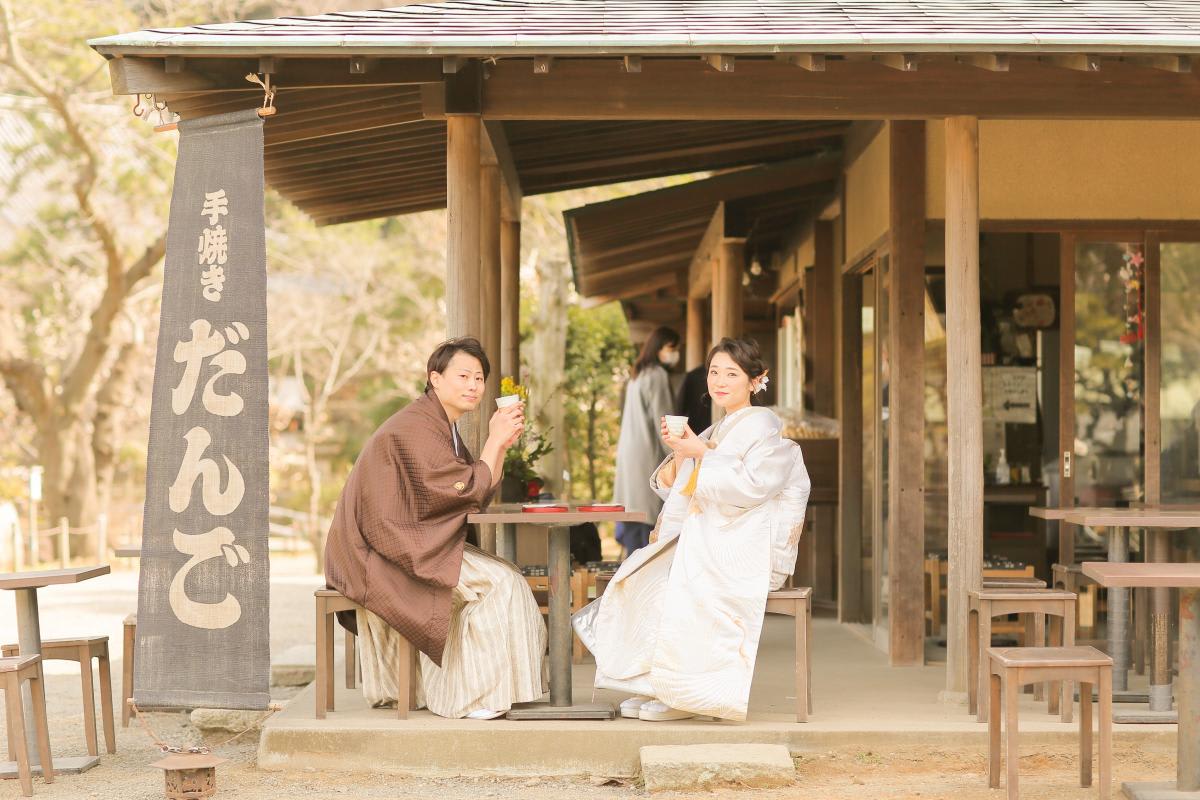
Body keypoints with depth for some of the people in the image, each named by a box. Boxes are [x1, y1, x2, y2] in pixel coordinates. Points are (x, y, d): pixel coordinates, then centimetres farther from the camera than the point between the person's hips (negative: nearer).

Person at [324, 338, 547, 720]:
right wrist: (494, 441, -11)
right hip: (387, 554, -11)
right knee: (499, 582, -16)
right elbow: (466, 491, -20)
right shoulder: (415, 427, -16)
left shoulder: (441, 426, 16)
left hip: (410, 545, 11)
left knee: (502, 578, 12)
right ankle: (483, 696, -10)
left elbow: (480, 495, 12)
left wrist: (502, 444, 1)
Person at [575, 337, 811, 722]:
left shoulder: (762, 426, -5)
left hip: (746, 549, -8)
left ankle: (686, 691, -16)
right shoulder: (718, 431, 20)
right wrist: (679, 452, -3)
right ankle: (654, 686, -9)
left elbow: (751, 486, -21)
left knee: (669, 585, -26)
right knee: (639, 576, -11)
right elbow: (678, 489, 15)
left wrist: (701, 454, -18)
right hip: (707, 542, 8)